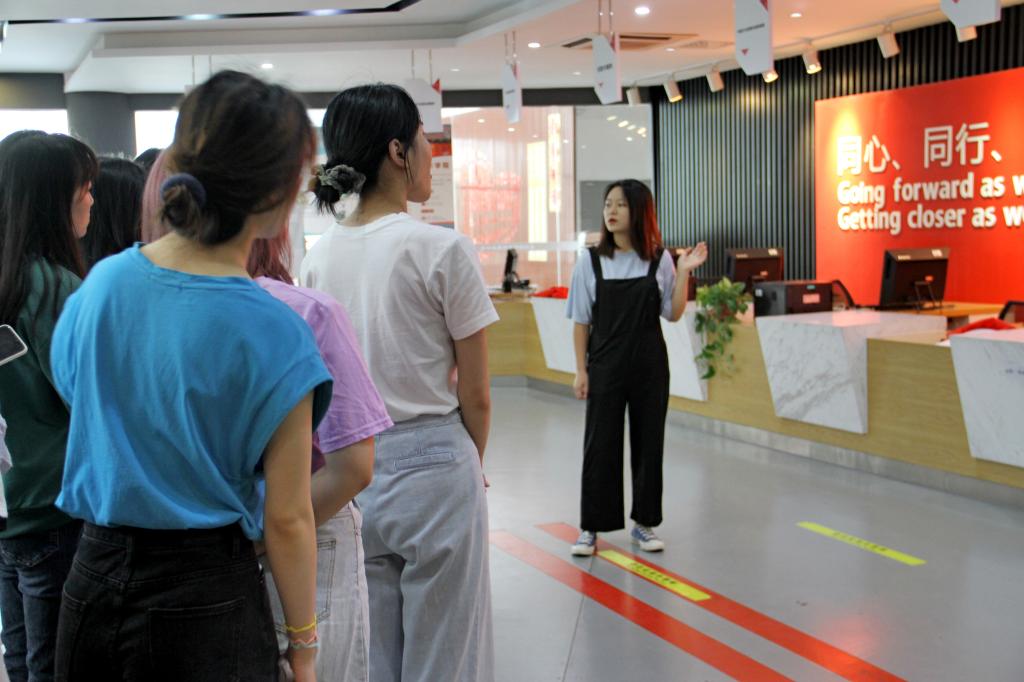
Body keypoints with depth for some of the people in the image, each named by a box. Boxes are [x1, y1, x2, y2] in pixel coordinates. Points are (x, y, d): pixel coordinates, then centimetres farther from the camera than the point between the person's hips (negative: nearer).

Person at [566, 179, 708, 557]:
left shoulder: (660, 259, 0)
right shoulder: (591, 261, -2)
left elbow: (673, 313, 3)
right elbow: (581, 321, 1)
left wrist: (684, 273, -8)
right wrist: (581, 370, -3)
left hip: (650, 366, 1)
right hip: (606, 366, -1)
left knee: (648, 442, 7)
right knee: (600, 444, 2)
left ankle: (643, 522, 21)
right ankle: (591, 527, 12)